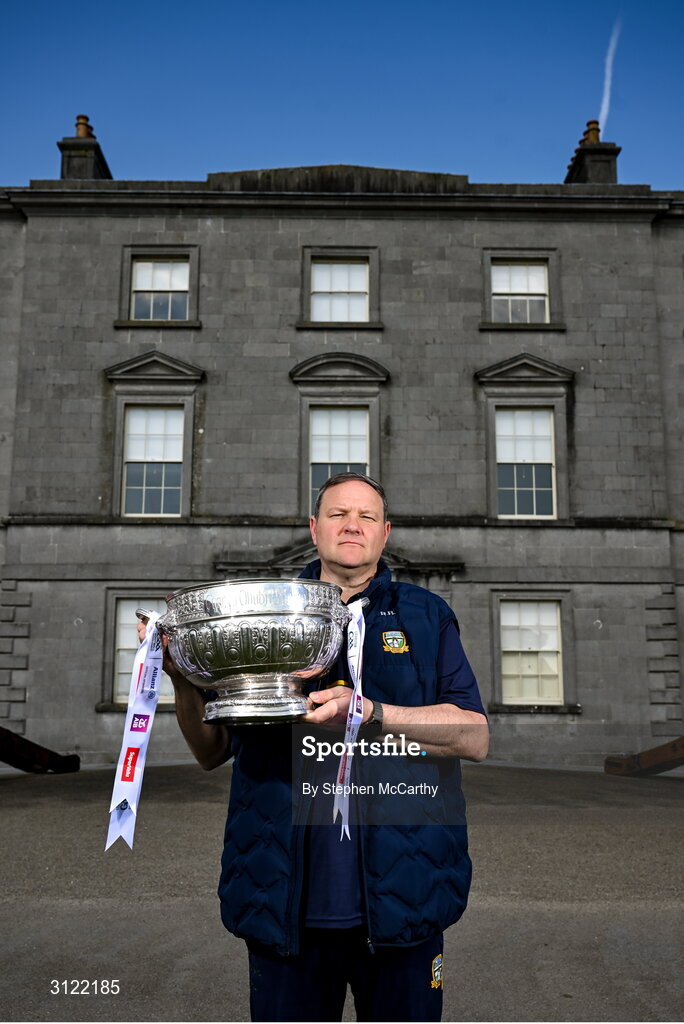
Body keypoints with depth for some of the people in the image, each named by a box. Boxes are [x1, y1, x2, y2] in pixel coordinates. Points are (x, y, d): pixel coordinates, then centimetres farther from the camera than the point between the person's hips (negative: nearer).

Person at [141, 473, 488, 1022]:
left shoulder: (426, 616, 6)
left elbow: (475, 737, -4)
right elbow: (212, 752, 12)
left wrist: (370, 713, -19)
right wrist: (184, 681, -8)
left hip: (400, 892, 0)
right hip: (287, 900, 1)